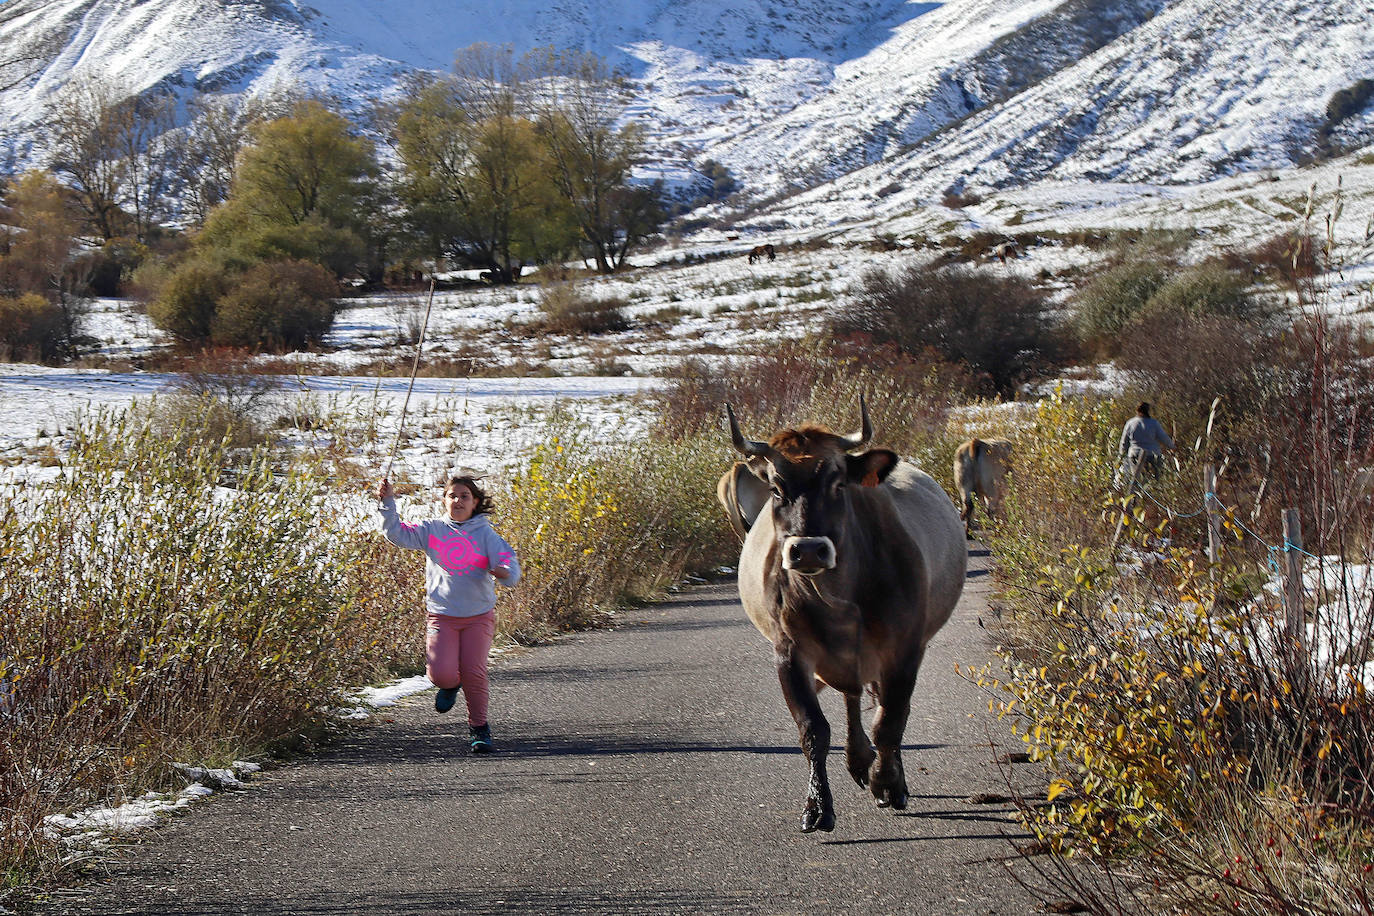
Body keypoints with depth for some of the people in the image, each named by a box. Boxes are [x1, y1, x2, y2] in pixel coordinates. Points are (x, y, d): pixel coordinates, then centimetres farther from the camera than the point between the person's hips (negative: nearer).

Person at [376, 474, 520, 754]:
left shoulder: (486, 534, 1)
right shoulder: (432, 530, 5)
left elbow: (508, 561, -10)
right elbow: (398, 534, -4)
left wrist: (504, 572, -34)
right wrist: (387, 503, -17)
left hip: (479, 616, -1)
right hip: (441, 615, 1)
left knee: (474, 672, -11)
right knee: (441, 673, -15)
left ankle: (479, 727, 12)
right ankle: (450, 686, 25)